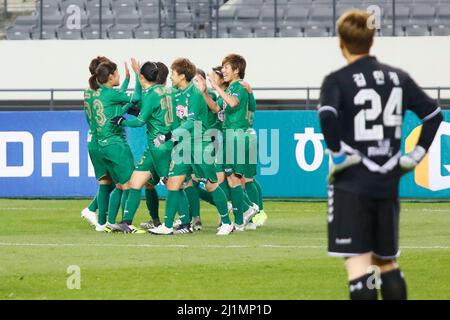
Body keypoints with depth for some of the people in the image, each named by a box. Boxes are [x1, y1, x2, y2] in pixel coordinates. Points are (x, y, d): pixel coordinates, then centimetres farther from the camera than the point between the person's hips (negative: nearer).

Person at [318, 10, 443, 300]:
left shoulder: (338, 81, -7)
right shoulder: (399, 78, 8)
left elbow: (327, 115, -25)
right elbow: (434, 114, 8)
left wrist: (337, 153, -14)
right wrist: (416, 155, 10)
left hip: (351, 185, -5)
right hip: (388, 184, 5)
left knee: (358, 263, -7)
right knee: (387, 262, 19)